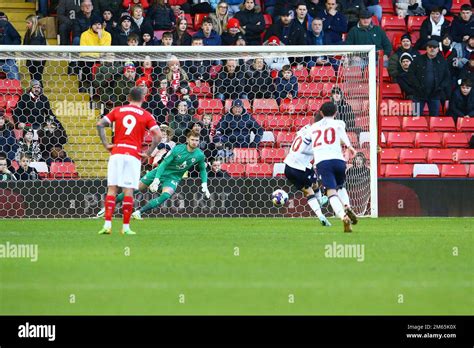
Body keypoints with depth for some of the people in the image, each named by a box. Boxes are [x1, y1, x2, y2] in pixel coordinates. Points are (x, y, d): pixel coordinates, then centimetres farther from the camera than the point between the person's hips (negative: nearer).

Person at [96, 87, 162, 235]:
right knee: (128, 190, 0)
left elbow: (100, 124, 1)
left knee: (112, 188, 2)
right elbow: (158, 135, -5)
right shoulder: (146, 115, 5)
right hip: (134, 155, -1)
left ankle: (107, 224, -6)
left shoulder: (118, 110, 11)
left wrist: (106, 144, 4)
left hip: (116, 152, 1)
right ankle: (126, 227, 0)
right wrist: (148, 153, 0)